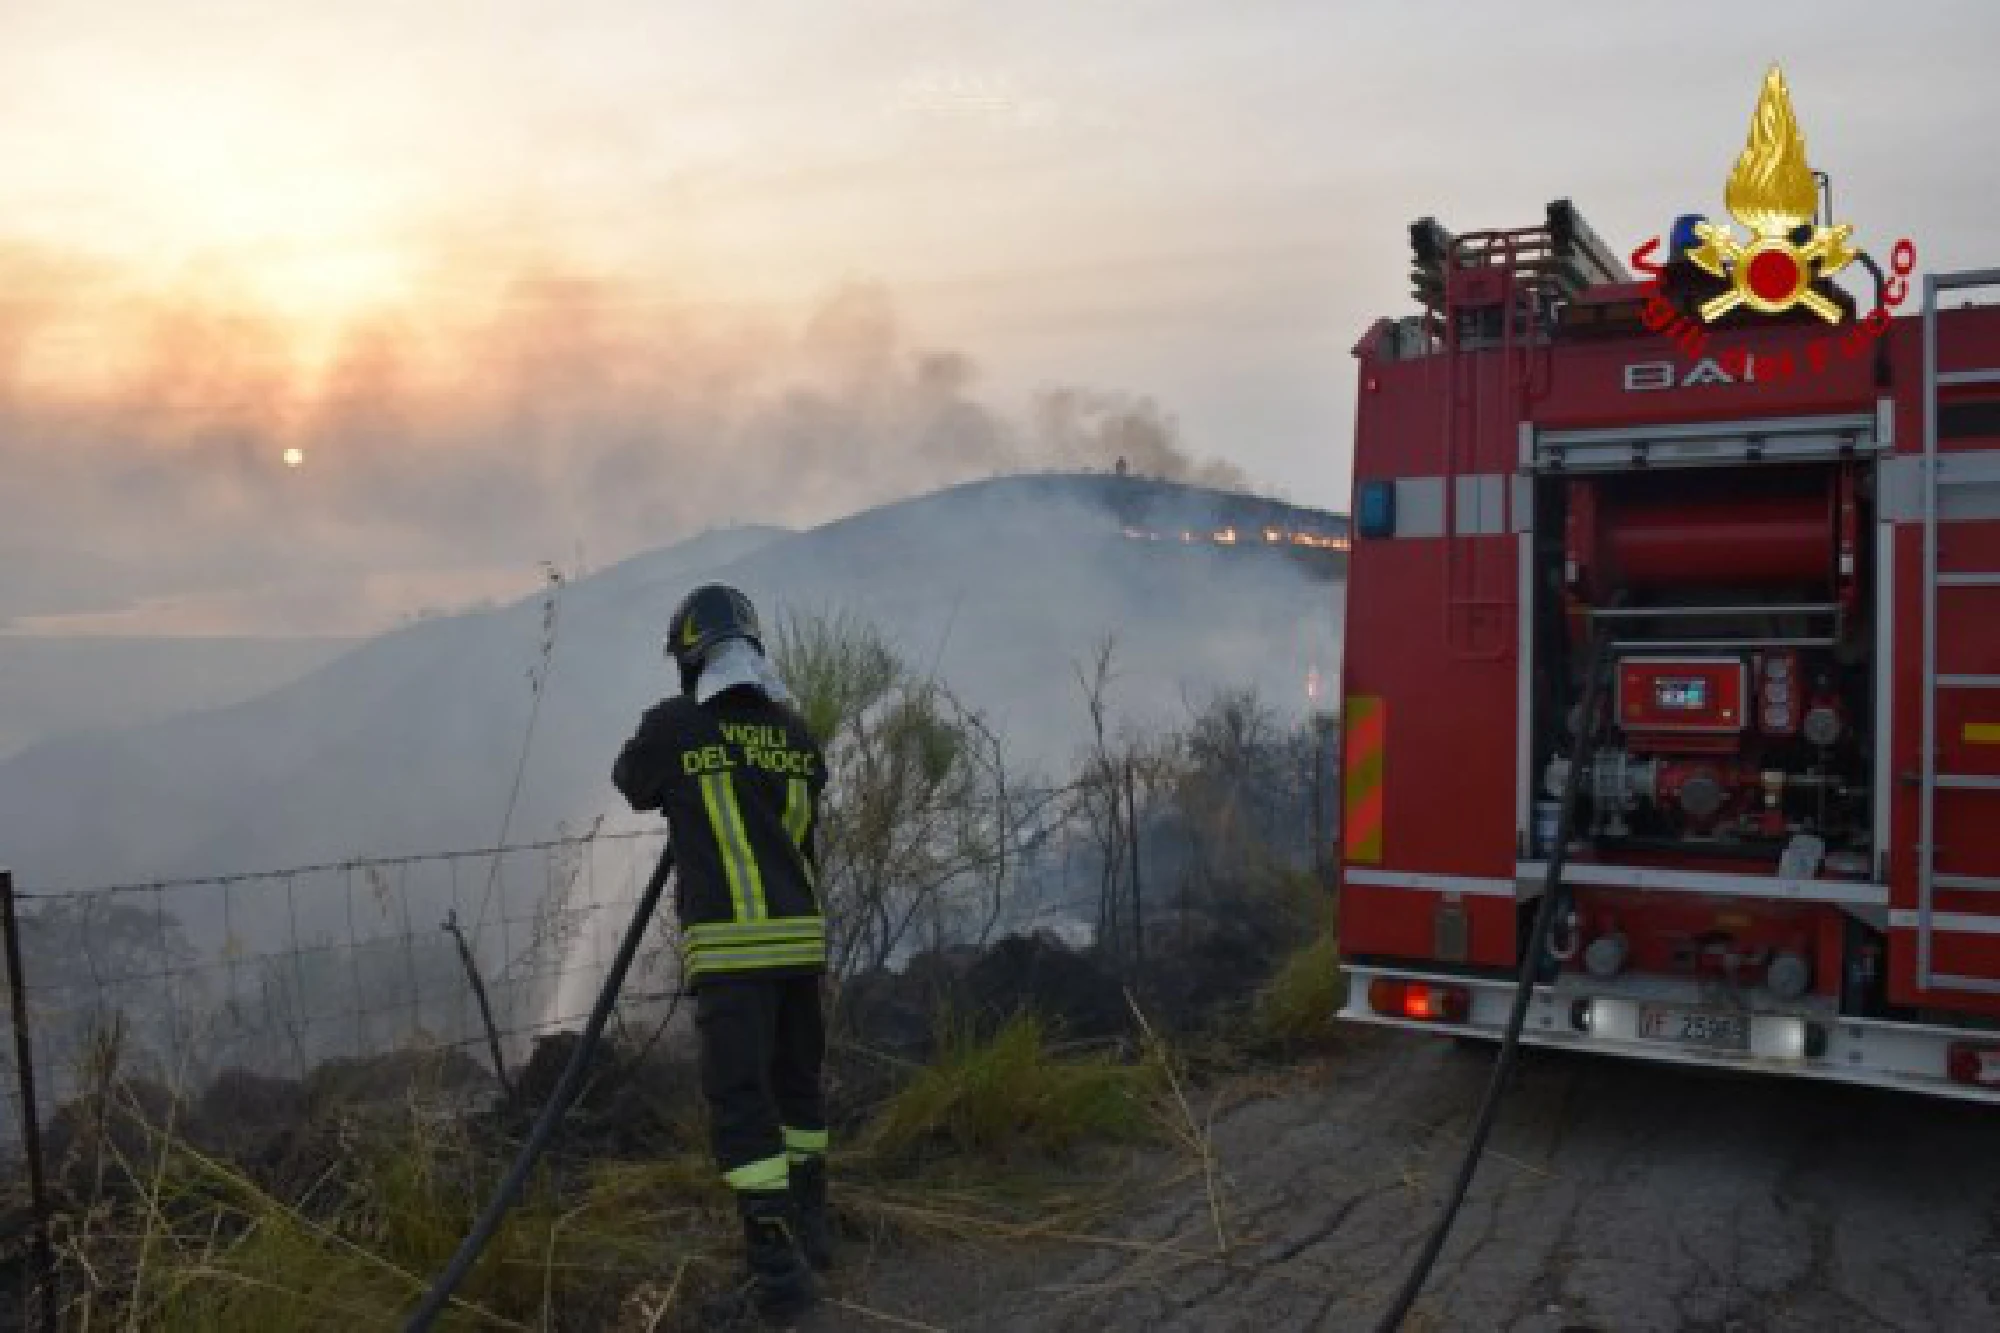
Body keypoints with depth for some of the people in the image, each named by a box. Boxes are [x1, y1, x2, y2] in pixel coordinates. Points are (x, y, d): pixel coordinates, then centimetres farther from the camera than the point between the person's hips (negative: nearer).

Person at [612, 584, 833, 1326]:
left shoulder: (673, 727, -4)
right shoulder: (797, 732, 8)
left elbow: (631, 784, 16)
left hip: (731, 945, -5)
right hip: (802, 936, 5)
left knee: (740, 1104, -1)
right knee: (796, 1083, 20)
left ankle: (777, 1269, -2)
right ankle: (809, 1226, 34)